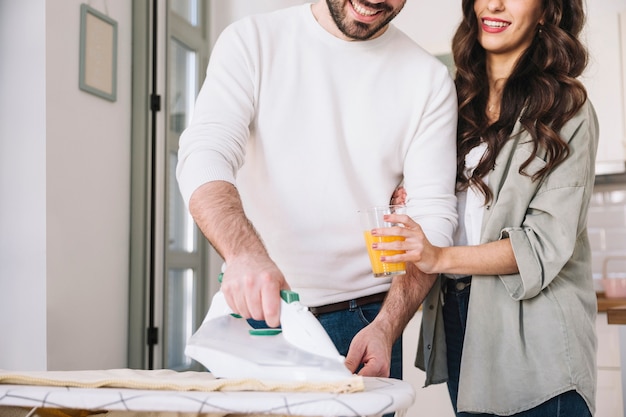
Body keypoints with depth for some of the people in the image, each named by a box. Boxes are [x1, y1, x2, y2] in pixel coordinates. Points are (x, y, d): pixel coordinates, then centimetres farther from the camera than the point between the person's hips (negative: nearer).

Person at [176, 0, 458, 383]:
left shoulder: (429, 79, 0)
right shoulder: (251, 40, -1)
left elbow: (433, 217, -5)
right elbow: (204, 156, -14)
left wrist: (385, 328, -19)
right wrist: (244, 253, -33)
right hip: (254, 310, 0)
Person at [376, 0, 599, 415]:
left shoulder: (566, 109, -6)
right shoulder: (462, 99, 11)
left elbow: (548, 244, -14)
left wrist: (440, 257, -26)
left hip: (532, 334, -5)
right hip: (456, 316, 5)